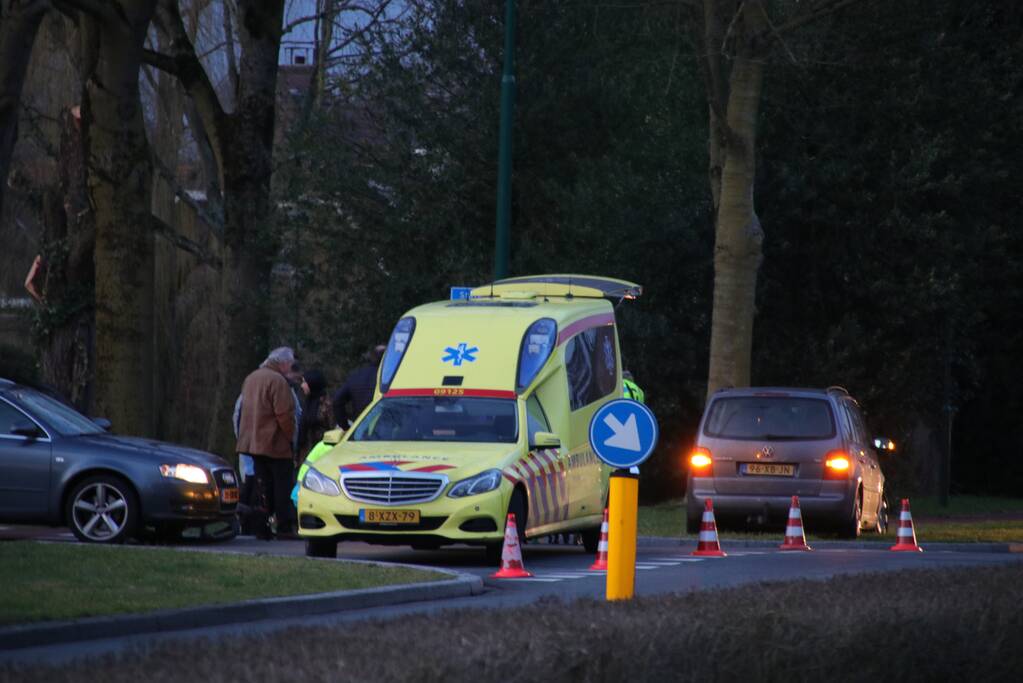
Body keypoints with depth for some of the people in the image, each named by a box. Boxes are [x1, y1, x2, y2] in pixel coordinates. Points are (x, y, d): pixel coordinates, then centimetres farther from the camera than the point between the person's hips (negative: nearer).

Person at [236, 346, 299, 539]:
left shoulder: (251, 378, 15)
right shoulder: (277, 381, -14)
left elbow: (243, 410, 20)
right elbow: (284, 415, -19)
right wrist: (290, 437, -6)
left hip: (254, 442, 8)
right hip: (276, 444, -8)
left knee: (263, 486, 10)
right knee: (283, 487, -2)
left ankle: (261, 527, 6)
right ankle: (285, 527, -3)